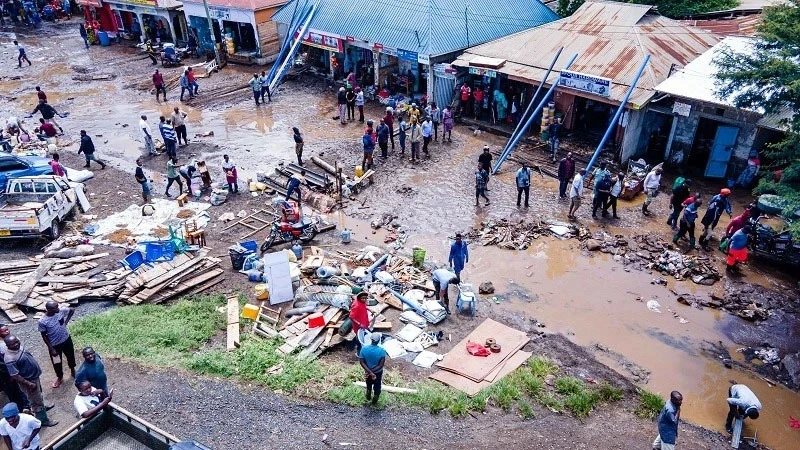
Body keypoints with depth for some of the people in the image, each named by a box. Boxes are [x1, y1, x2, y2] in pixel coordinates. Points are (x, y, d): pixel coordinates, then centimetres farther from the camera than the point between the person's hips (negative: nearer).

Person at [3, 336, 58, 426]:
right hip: (28, 381, -8)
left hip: (35, 376, 9)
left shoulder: (18, 346, -7)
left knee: (38, 396, 32)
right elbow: (15, 375, -28)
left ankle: (42, 407, 55)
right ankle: (43, 420, 24)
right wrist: (29, 384, -23)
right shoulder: (10, 359, -33)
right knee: (37, 402, 8)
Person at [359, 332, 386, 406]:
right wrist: (371, 372, -21)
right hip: (378, 372, -2)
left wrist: (369, 372, -21)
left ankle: (368, 397, 54)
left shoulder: (364, 348, -23)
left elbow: (362, 362, -21)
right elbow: (381, 365, -26)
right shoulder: (381, 350, -28)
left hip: (367, 371, 2)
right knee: (377, 386, 25)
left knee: (369, 385, 31)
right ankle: (374, 401, 45)